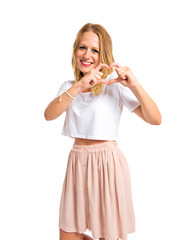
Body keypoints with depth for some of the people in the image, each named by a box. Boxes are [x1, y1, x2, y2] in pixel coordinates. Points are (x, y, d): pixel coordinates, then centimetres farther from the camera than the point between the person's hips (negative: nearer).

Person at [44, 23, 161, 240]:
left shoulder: (115, 84, -7)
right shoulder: (69, 87, 8)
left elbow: (155, 119, -15)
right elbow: (49, 115, -13)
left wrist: (134, 85, -29)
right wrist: (79, 86, -25)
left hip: (107, 162, -4)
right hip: (77, 161, 5)